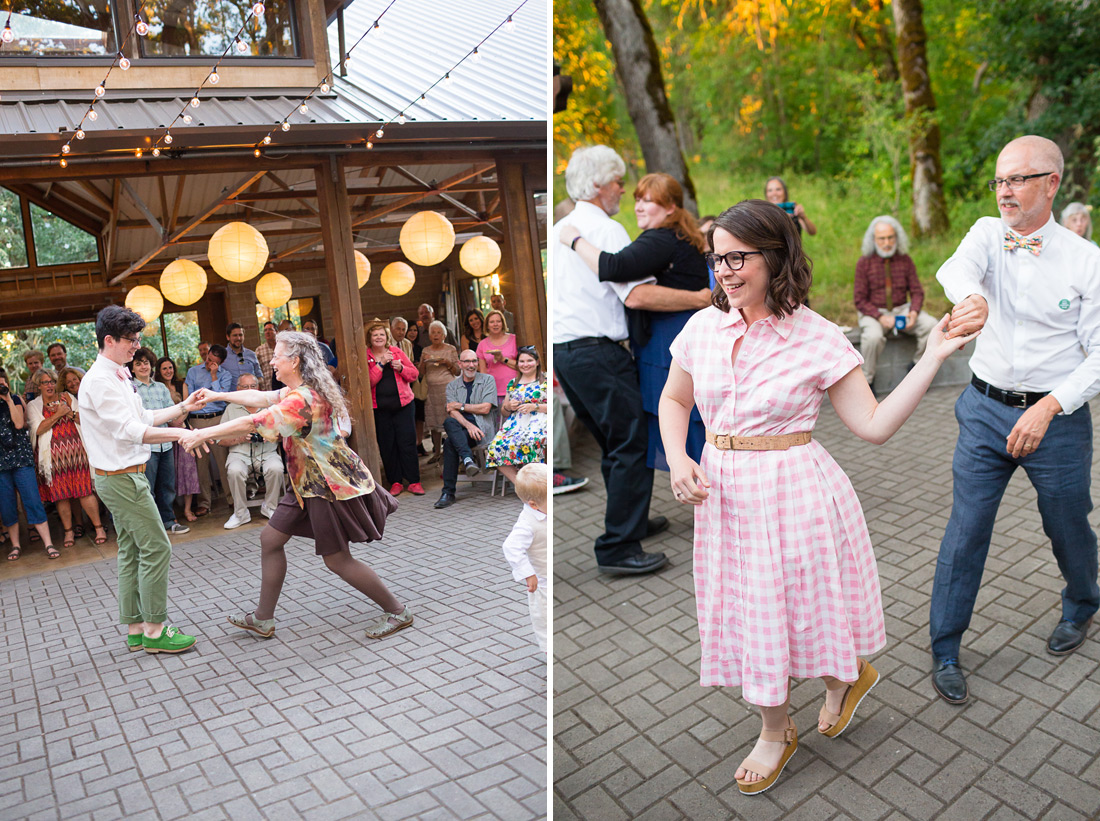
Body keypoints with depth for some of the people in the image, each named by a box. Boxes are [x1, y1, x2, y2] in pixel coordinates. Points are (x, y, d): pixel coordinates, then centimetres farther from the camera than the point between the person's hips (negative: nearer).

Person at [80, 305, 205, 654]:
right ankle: (153, 629, -1)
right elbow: (130, 430, -25)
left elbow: (143, 417, 21)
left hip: (123, 477, 10)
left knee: (131, 552, 12)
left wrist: (181, 407, 14)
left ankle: (134, 628, 18)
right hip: (121, 477, -10)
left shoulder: (117, 376, 15)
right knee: (156, 548, -8)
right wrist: (180, 434, -32)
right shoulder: (99, 381, -17)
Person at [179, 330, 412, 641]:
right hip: (310, 484, 10)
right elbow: (259, 397, 17)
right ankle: (263, 618, 25)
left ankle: (397, 611, 11)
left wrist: (204, 434, -17)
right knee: (270, 539, 13)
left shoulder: (303, 399, -26)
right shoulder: (298, 391, 6)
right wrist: (217, 396, 21)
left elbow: (251, 423, -24)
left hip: (331, 486, -10)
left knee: (337, 559, -2)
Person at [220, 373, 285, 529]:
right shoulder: (231, 409, 13)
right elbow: (222, 440, 8)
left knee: (276, 469, -32)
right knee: (235, 471, -33)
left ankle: (269, 507, -9)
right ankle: (240, 513, -16)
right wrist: (241, 438, -9)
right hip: (240, 453, 0)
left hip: (267, 452, 0)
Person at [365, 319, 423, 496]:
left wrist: (401, 368, -9)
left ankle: (413, 481, 5)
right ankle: (395, 482, 14)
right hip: (380, 407, -1)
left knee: (407, 443, -2)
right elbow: (368, 382, -12)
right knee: (387, 446, 3)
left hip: (403, 404, 1)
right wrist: (380, 364, -16)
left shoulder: (396, 352, 7)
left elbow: (414, 374, 9)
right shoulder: (366, 357, 1)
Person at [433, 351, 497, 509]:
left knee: (450, 443, -30)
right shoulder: (452, 386, 15)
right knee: (448, 422, -33)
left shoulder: (487, 380, 8)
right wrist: (468, 425, -21)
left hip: (481, 428, -3)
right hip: (461, 429, 3)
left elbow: (485, 408, -4)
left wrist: (460, 406, 0)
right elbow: (452, 412, -2)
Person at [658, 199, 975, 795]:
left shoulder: (818, 339, -11)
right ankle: (775, 733, 40)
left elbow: (875, 426, -9)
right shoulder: (702, 328, -2)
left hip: (796, 494, -4)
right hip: (725, 495, 4)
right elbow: (674, 400, 12)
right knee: (748, 611, 15)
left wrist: (933, 357, -16)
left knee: (803, 603, 11)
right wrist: (677, 458, -5)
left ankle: (844, 676, 49)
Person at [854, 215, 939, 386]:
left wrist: (914, 312, -16)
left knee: (931, 325, -22)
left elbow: (917, 292, 6)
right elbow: (860, 300, -5)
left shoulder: (905, 260, 6)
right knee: (873, 337, -36)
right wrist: (881, 317, -21)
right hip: (874, 312, -3)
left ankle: (917, 366, 2)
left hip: (902, 309, 3)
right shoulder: (864, 263, -4)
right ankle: (867, 379, -16)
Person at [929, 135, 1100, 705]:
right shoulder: (988, 233, 0)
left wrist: (1048, 407, -20)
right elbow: (956, 267, -25)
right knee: (965, 530, 1)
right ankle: (945, 651, 14)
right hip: (985, 409, 1)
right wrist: (971, 296, -48)